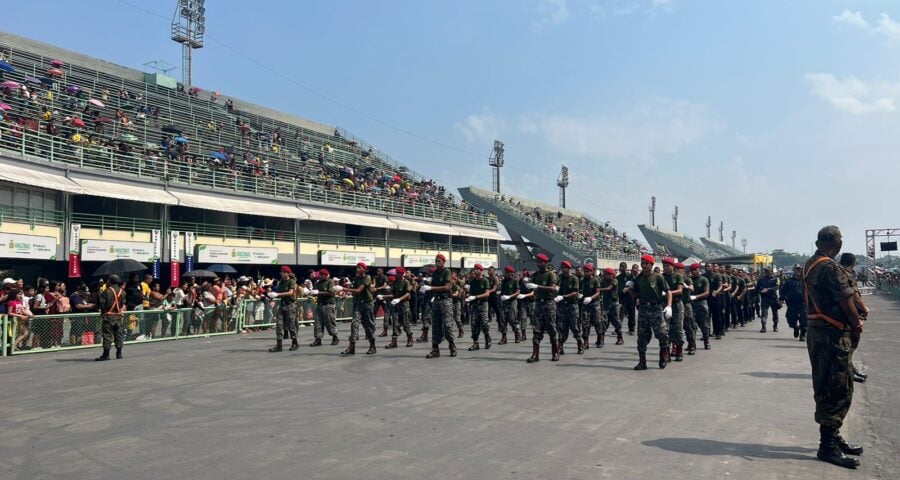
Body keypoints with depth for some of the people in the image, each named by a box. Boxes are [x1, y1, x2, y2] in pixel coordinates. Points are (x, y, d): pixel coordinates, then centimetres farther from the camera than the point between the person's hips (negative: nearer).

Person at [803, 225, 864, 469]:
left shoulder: (810, 265, 11)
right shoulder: (830, 267, -18)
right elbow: (846, 302, -18)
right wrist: (857, 328, -3)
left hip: (817, 330, 9)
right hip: (833, 334, -9)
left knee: (828, 388, 17)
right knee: (837, 390, -3)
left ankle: (832, 437, 27)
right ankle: (828, 446, 2)